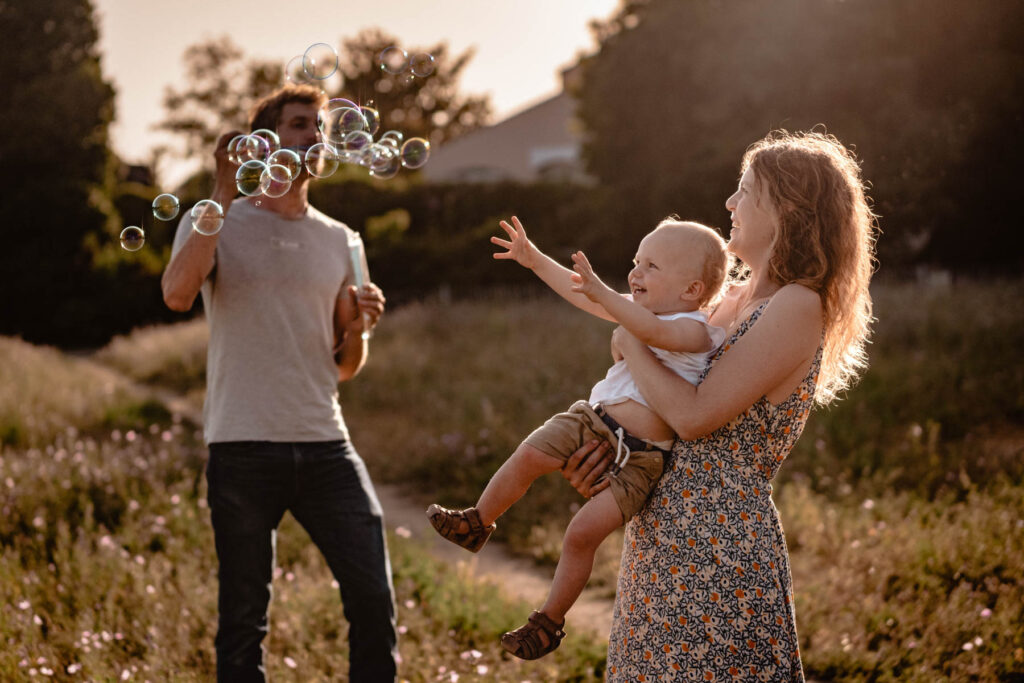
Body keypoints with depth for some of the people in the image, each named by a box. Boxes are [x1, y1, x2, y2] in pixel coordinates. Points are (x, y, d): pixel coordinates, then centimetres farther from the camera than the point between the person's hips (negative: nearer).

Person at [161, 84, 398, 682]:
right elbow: (178, 294, -19)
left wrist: (361, 326, -4)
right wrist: (224, 198, -13)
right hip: (243, 447, -3)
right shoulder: (214, 223, 5)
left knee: (374, 599, -5)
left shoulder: (338, 240, 15)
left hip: (324, 444, 3)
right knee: (244, 618, 3)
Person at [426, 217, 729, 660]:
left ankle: (550, 620, 6)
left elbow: (653, 331, -36)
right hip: (592, 421, 7)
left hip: (637, 457, -7)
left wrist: (601, 292, -45)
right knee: (529, 455, -10)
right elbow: (580, 295, 20)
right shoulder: (638, 308, 11)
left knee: (583, 533, -12)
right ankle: (477, 523, 15)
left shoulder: (694, 329, -15)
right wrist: (535, 260, 18)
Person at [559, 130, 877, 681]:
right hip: (662, 542, 9)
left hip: (720, 547, -8)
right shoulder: (738, 304, 14)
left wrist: (630, 346, -4)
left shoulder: (798, 307, -13)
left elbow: (695, 415, -19)